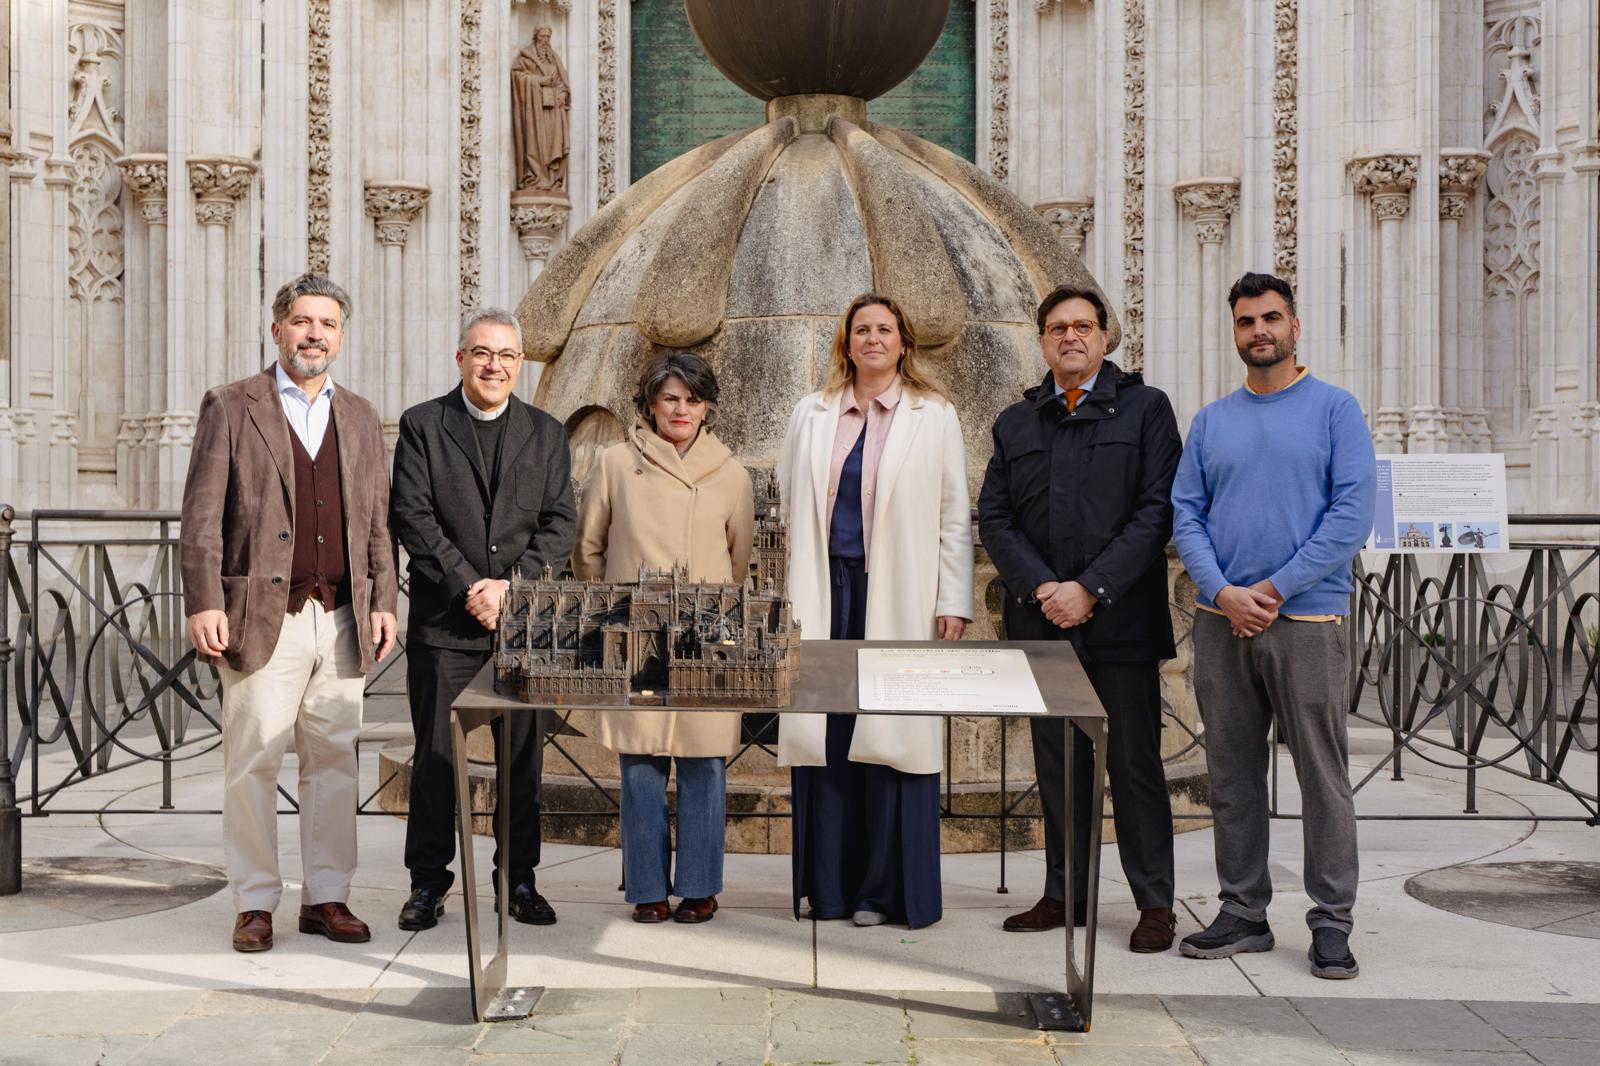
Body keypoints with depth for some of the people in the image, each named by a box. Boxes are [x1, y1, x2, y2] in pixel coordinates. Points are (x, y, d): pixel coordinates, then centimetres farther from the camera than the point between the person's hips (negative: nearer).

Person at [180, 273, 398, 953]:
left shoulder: (361, 419, 16)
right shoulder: (230, 408, 4)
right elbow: (202, 516, -2)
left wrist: (383, 603, 7)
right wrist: (204, 603, -10)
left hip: (342, 620, 4)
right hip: (262, 616, -3)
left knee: (334, 761, 6)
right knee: (252, 763, -1)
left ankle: (326, 897, 16)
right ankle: (255, 903, 11)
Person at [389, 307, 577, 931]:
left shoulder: (546, 434, 10)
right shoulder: (422, 426, 4)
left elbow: (559, 524, 3)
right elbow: (414, 520, -5)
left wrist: (511, 586, -10)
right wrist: (468, 588, -13)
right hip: (444, 623, -2)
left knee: (522, 758, 7)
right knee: (435, 757, 3)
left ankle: (518, 879, 19)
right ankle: (428, 884, 15)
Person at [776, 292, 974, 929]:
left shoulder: (934, 416, 6)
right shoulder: (811, 415, 13)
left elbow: (954, 516, 4)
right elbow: (790, 500, 16)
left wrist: (954, 603, -3)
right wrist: (797, 591, 7)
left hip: (897, 597, -2)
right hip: (826, 593, 2)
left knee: (891, 733, -2)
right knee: (824, 732, 2)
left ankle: (886, 889, 9)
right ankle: (827, 884, 12)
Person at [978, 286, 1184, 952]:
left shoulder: (1145, 408, 4)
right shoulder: (1015, 423, 15)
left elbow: (1158, 511, -5)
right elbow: (994, 518, 8)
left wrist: (1090, 589, -13)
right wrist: (1040, 588, -8)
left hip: (1120, 620, -3)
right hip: (1041, 621, 4)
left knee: (1134, 762, 1)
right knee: (1057, 764, 9)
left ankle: (1155, 903, 10)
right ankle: (1065, 895, 18)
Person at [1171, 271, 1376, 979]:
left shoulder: (1334, 409, 1)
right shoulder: (1210, 421, 12)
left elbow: (1354, 512, -8)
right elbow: (1185, 515, 7)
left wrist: (1274, 588, -13)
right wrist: (1221, 591, -9)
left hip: (1307, 620, -4)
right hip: (1222, 621, 4)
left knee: (1323, 774, -1)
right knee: (1232, 775, 9)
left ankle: (1331, 922, 9)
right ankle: (1243, 914, 19)